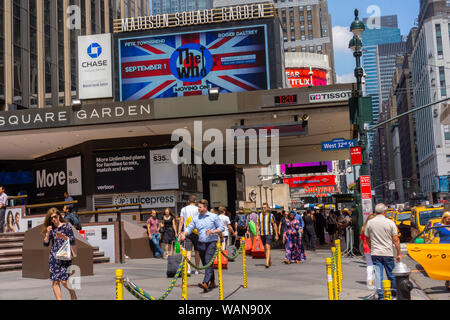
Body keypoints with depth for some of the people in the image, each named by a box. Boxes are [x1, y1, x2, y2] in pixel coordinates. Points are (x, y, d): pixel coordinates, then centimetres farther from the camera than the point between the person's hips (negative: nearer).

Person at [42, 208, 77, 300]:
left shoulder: (66, 226, 2)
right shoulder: (51, 229, 9)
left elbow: (73, 242, 0)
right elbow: (45, 244, 5)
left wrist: (64, 237, -16)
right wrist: (47, 233, -9)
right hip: (54, 257, 3)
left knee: (64, 281, -8)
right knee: (55, 281, -2)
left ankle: (73, 295, 17)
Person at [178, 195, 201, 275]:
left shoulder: (184, 209, 6)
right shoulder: (198, 209, 0)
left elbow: (181, 222, 3)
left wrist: (179, 232, 7)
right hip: (196, 232, -1)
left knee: (188, 251, -5)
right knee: (197, 251, 11)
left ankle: (188, 269, -22)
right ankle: (197, 269, 21)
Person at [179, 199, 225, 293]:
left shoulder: (214, 217, -1)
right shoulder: (196, 218, 10)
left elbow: (222, 228, 0)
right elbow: (189, 228, 5)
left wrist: (213, 231, -16)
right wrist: (184, 234, -15)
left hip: (211, 243, -5)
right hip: (201, 243, 5)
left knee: (208, 263, -17)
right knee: (205, 264, 10)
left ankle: (205, 283, -25)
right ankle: (212, 282, 25)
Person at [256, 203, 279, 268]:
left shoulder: (271, 216, -3)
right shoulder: (259, 216, 7)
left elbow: (274, 225, 2)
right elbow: (258, 226, 9)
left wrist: (276, 235, 2)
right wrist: (257, 235, 3)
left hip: (269, 234, -5)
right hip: (262, 234, 5)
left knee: (267, 248, -17)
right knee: (265, 248, 13)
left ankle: (267, 263, -22)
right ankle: (270, 261, 31)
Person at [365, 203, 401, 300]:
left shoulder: (369, 223, 0)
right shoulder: (390, 223, -6)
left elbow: (368, 239, 9)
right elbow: (396, 240, -5)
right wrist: (399, 253, 1)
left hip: (375, 253, 1)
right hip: (388, 253, -1)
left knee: (378, 275, 1)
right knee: (391, 274, 14)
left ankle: (380, 295, -5)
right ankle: (394, 293, 29)